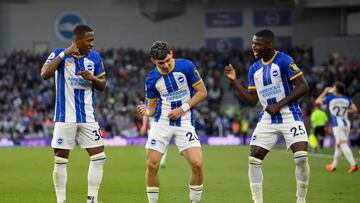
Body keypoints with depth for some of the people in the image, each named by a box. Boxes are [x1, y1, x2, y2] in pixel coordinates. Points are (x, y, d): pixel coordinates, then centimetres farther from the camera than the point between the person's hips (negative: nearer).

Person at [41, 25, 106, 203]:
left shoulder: (94, 57, 5)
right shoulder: (59, 54, -5)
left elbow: (102, 86, 11)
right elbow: (45, 75, -22)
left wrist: (92, 78, -10)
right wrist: (63, 54, -22)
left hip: (88, 117, 4)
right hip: (65, 117, -4)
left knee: (99, 157, -2)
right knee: (60, 160, 1)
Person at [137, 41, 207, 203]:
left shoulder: (186, 66, -7)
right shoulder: (151, 79, -1)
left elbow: (202, 92, -1)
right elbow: (153, 106, 8)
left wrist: (183, 108, -12)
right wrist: (146, 111, -16)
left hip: (184, 122, -1)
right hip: (161, 122, 1)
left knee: (197, 163, -16)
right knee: (152, 164, -10)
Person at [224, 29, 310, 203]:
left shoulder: (284, 60, -11)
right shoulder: (254, 69, 8)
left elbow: (302, 86, -14)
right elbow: (252, 101, 9)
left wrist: (278, 105, -18)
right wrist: (234, 81, 1)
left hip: (289, 115, -6)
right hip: (267, 119, 6)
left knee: (301, 157, -18)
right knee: (254, 159, -3)